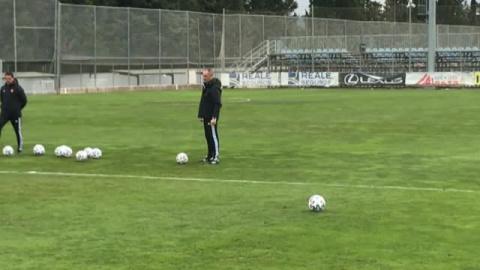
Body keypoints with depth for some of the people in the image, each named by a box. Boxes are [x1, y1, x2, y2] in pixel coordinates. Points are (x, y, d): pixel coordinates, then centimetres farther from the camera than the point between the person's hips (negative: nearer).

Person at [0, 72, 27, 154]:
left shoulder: (18, 88, -9)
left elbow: (24, 101, -3)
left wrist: (18, 108, 1)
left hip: (15, 114, -4)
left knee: (18, 131, 4)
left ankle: (20, 149, 15)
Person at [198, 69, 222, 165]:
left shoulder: (214, 87, -17)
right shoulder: (206, 86, 13)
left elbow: (217, 104, -21)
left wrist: (214, 117, -24)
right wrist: (201, 115, 18)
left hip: (211, 117, -9)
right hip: (206, 117, 9)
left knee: (213, 136, -6)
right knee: (208, 136, 13)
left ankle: (216, 157, -2)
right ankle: (210, 156, 20)